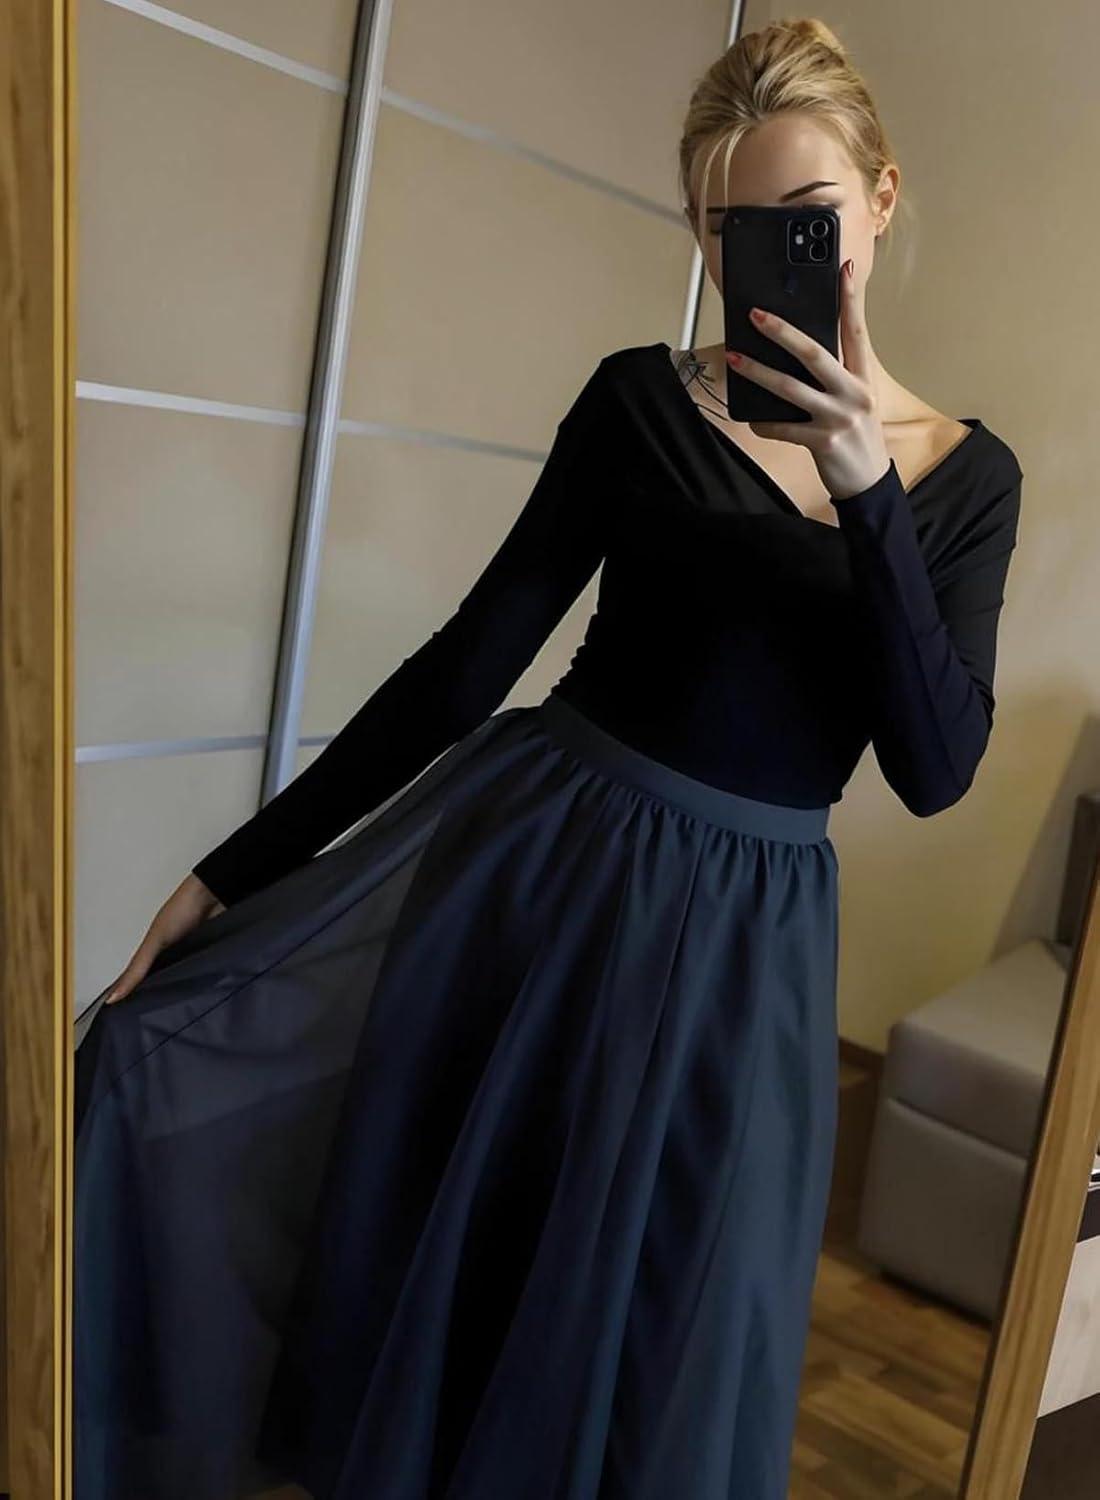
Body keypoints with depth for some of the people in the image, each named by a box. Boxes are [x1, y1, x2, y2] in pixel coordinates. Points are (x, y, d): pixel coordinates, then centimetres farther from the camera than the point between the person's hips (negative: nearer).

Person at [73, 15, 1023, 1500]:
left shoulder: (967, 474, 3)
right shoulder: (642, 397, -1)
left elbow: (936, 767, -8)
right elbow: (476, 652, -3)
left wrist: (867, 490, -21)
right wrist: (240, 865, -4)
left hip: (743, 932, 1)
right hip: (524, 854, 0)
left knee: (671, 1349, 8)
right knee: (158, 1062, -12)